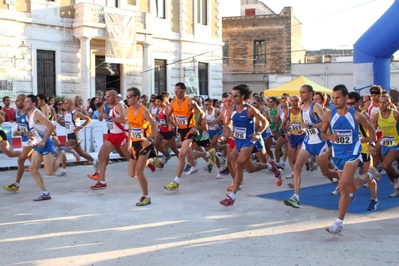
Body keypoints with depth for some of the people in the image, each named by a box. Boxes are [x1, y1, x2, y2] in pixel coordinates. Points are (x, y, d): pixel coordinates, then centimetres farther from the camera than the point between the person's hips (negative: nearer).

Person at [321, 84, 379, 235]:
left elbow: (370, 129, 4)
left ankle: (339, 222, -10)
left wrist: (371, 144, -11)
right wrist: (330, 137, -16)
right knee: (352, 188, 19)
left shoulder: (356, 115, -12)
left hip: (352, 154, -4)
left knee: (343, 186, -20)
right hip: (337, 155, 4)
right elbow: (322, 133, 5)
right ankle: (369, 174, 53)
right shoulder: (328, 115, -7)